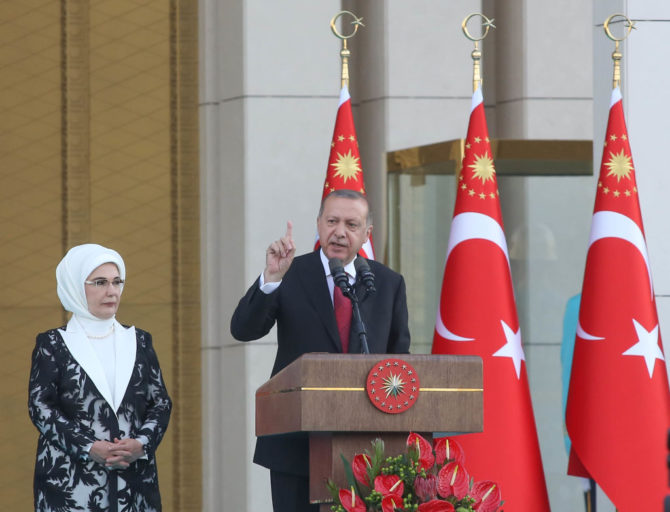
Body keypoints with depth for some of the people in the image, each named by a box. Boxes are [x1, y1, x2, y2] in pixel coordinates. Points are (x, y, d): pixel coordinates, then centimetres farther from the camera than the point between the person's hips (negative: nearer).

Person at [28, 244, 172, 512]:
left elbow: (161, 402, 11)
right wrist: (89, 448, -15)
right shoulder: (52, 345, 6)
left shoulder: (138, 342, 16)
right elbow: (40, 407, -3)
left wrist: (142, 443, -9)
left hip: (134, 476, 3)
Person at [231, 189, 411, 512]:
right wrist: (271, 279, -27)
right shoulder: (291, 276, 1)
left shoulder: (389, 284, 9)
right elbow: (243, 330, -10)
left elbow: (399, 360, 15)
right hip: (296, 445, -1)